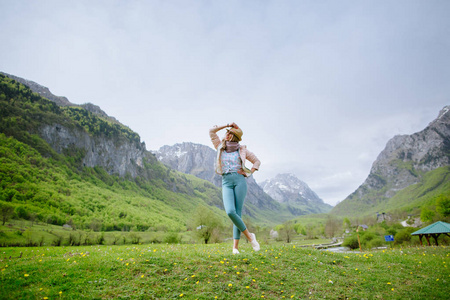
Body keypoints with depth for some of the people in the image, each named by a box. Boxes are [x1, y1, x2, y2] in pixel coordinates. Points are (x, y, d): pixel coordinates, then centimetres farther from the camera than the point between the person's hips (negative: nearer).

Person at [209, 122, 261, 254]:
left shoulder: (242, 150, 9)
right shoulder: (220, 147, 15)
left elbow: (257, 161, 17)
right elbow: (211, 131, 13)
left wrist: (249, 173, 3)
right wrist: (227, 125, 13)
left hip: (239, 180, -1)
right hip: (226, 183, 2)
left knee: (238, 213, -8)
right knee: (230, 212, -17)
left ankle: (235, 246, 2)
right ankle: (249, 236, 0)